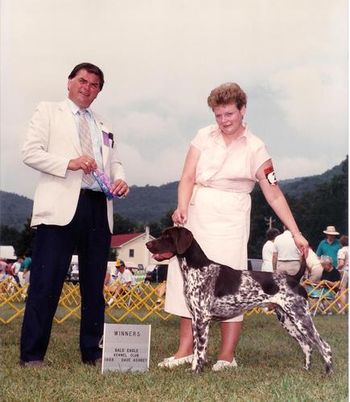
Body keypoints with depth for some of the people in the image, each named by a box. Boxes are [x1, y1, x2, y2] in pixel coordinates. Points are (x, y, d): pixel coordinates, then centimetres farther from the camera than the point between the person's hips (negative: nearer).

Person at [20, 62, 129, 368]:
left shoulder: (103, 126, 25)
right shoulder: (49, 112, 10)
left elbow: (114, 162, 21)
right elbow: (30, 152, -1)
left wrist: (120, 180, -2)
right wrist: (69, 163, -15)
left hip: (98, 208, 5)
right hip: (62, 206, -5)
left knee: (94, 284, 8)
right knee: (47, 282, -7)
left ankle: (92, 351, 16)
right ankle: (32, 354, 0)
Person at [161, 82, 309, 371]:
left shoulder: (255, 149, -2)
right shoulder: (204, 137, 5)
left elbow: (274, 195, -2)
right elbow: (188, 178, 2)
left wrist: (296, 233, -7)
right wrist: (182, 207, -17)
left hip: (230, 218, -3)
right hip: (196, 215, 3)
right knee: (187, 276, 1)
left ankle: (227, 354, 2)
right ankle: (187, 348, 7)